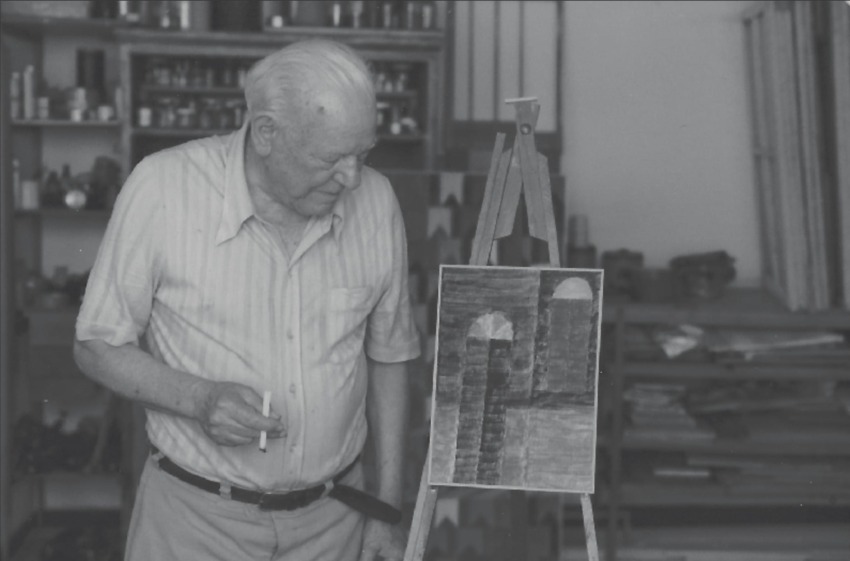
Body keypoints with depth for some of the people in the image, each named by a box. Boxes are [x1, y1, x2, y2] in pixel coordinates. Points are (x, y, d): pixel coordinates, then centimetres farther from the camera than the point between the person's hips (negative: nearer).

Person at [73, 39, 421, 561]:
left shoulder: (376, 200, -6)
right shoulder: (163, 187, -16)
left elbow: (387, 357, 5)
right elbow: (98, 346, -7)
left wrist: (388, 507, 6)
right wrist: (198, 397, -23)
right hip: (197, 517, -2)